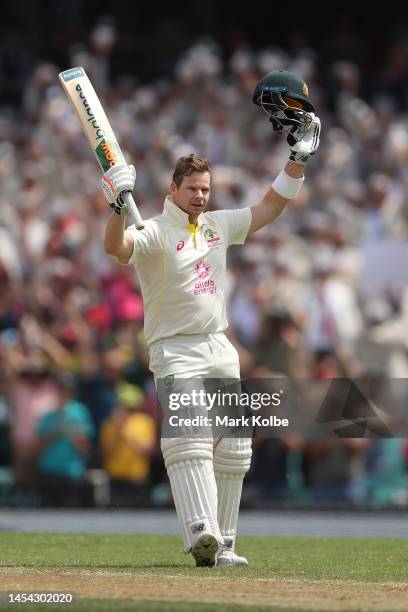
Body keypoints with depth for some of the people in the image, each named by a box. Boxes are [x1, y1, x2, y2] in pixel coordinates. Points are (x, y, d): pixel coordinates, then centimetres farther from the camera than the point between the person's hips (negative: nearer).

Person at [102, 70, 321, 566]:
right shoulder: (155, 233, -8)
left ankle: (224, 545, 12)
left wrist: (298, 157, 11)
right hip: (176, 351, -7)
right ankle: (201, 535, -40)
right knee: (189, 438, -25)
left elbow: (270, 206, 20)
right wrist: (118, 206, -46)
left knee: (232, 450, 5)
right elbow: (116, 247, -28)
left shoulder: (219, 225, 13)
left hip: (220, 349, 8)